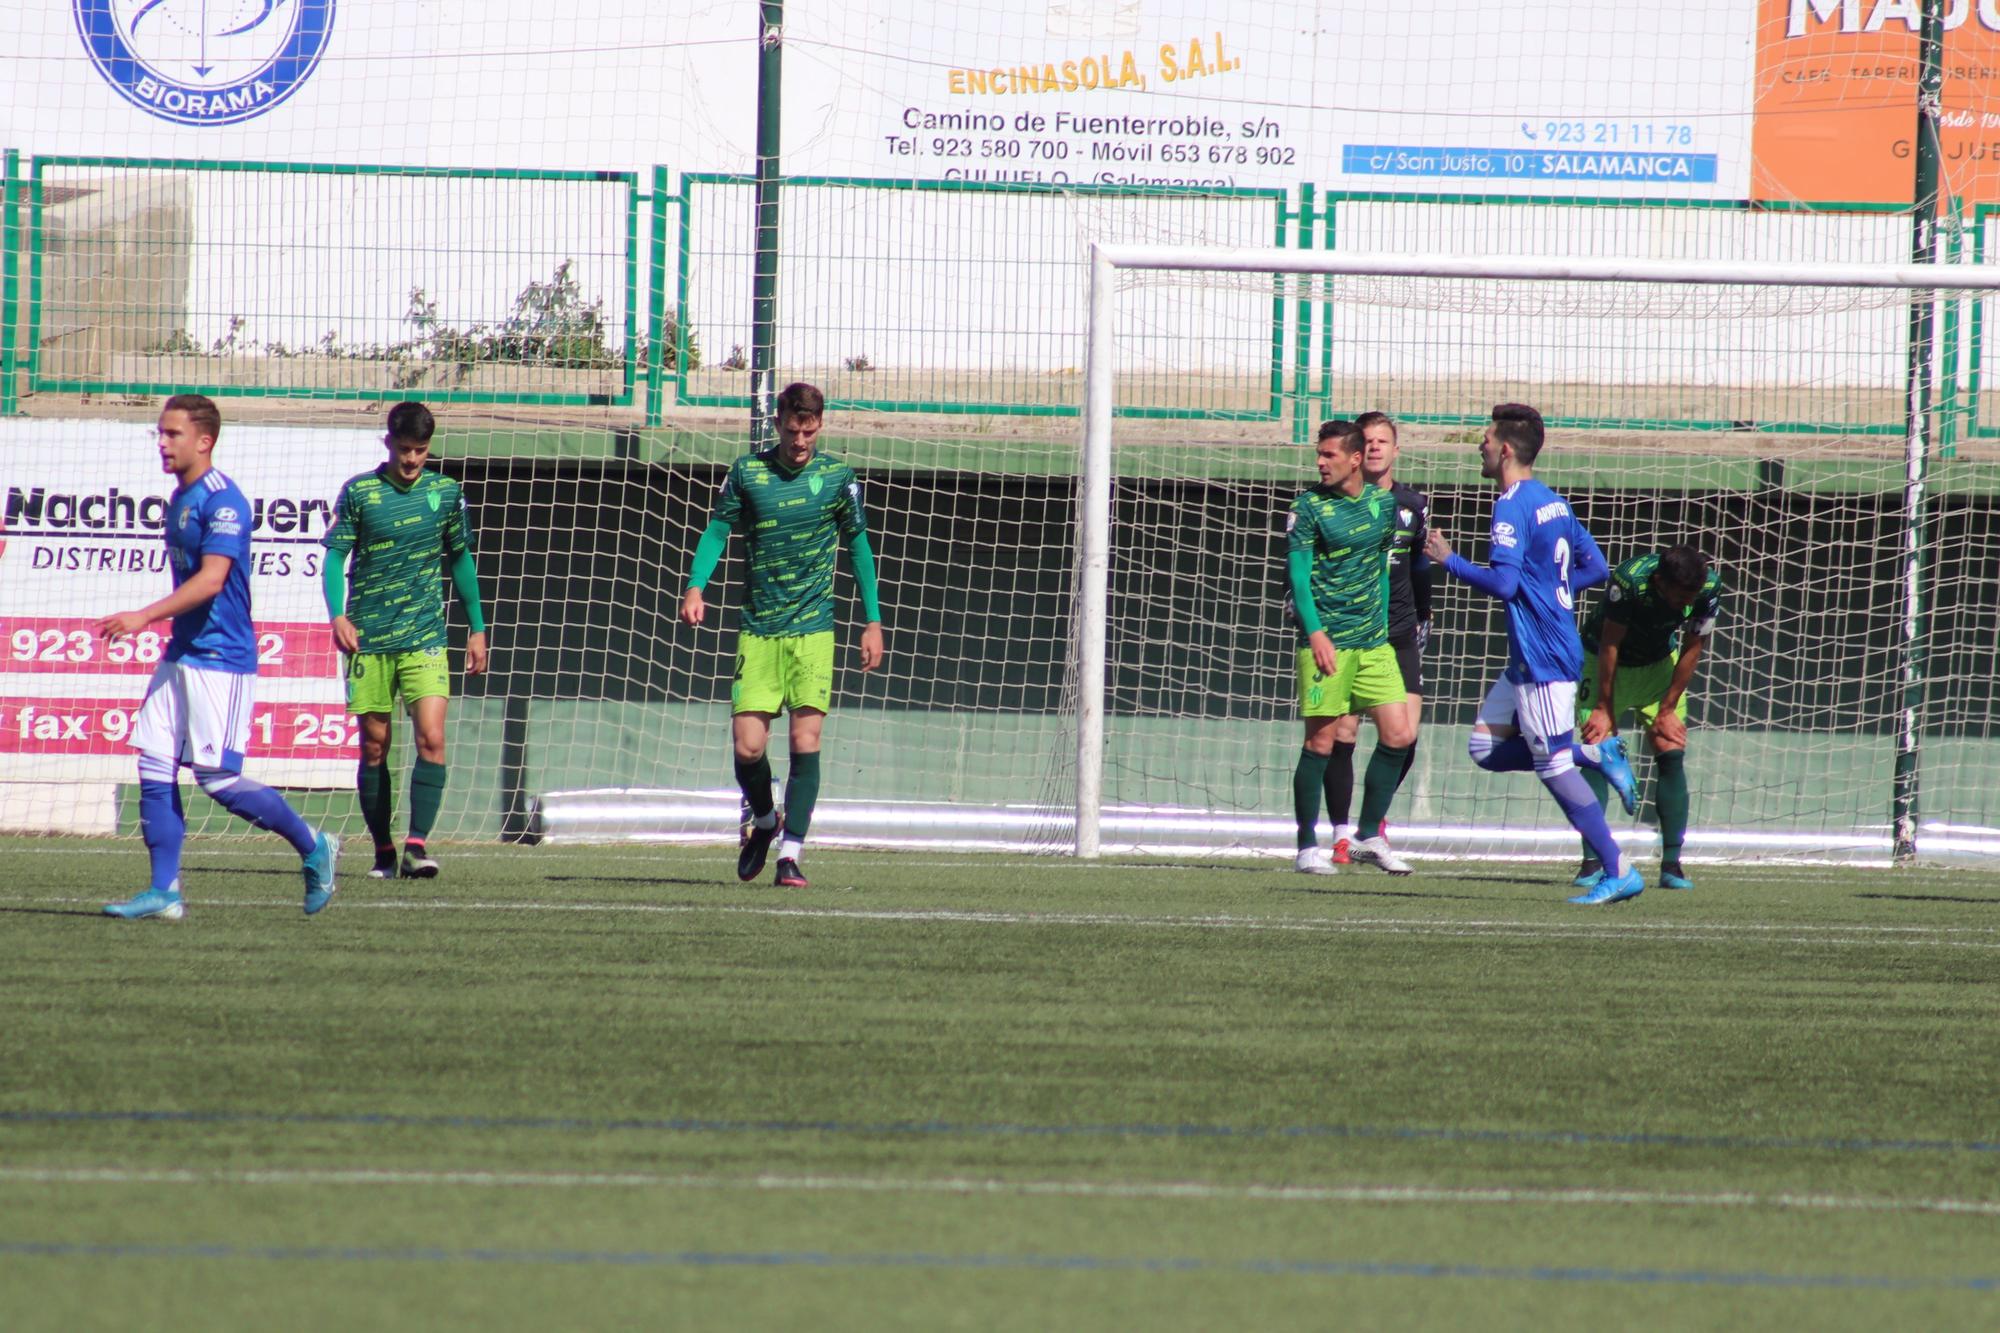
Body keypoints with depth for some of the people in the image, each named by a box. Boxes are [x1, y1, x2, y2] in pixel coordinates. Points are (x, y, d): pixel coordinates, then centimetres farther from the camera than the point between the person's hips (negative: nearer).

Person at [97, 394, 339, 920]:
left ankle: (313, 848, 10)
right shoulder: (179, 499, 14)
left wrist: (143, 617, -29)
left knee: (218, 778, -8)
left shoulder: (223, 501, -15)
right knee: (154, 767, 1)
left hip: (220, 659, -9)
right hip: (180, 655, 9)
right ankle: (164, 892, 2)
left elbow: (211, 580, -24)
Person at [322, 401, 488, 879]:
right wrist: (338, 615, -16)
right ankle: (383, 851, 13)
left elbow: (460, 560, 17)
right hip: (368, 637, -1)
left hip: (424, 637, 1)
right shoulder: (359, 492, 0)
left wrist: (477, 628, 17)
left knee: (431, 737, -15)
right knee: (374, 746, 4)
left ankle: (418, 843, -15)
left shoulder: (445, 492, 6)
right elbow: (335, 556, -1)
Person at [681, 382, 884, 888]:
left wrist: (873, 622, 10)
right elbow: (718, 530, 7)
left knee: (805, 740, -11)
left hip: (813, 628, -1)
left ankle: (791, 852, -4)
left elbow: (858, 546, 11)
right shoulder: (747, 472, 2)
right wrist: (696, 587, -10)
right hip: (758, 630, 1)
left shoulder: (837, 477, 2)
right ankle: (764, 821, 25)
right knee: (747, 747, -5)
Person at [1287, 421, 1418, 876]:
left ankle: (1369, 837, 11)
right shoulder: (1309, 508, -5)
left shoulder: (1383, 503, 10)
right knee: (1320, 742, -3)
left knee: (1399, 735, 0)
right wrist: (1315, 633, -18)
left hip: (1374, 644, 5)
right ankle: (1308, 847, 6)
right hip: (1328, 643, -5)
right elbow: (1298, 574, -8)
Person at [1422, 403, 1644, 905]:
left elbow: (1503, 583, -24)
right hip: (1532, 652, 9)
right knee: (1485, 747, 12)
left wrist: (1449, 560, -12)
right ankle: (1596, 755, 8)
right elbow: (1597, 568, 18)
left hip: (1542, 655, -9)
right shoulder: (1553, 502, 13)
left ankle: (1619, 872, -3)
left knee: (1553, 766, -5)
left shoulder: (1513, 506, -15)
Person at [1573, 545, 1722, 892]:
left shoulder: (1709, 586, -25)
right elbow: (1609, 645, -23)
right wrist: (1604, 709, -16)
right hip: (1608, 664, -3)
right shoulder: (1630, 580, -36)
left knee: (1672, 755, -7)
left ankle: (1672, 863, -3)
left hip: (1660, 664, 3)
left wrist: (1666, 710, -8)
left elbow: (1692, 649, -11)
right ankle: (1592, 861, -8)